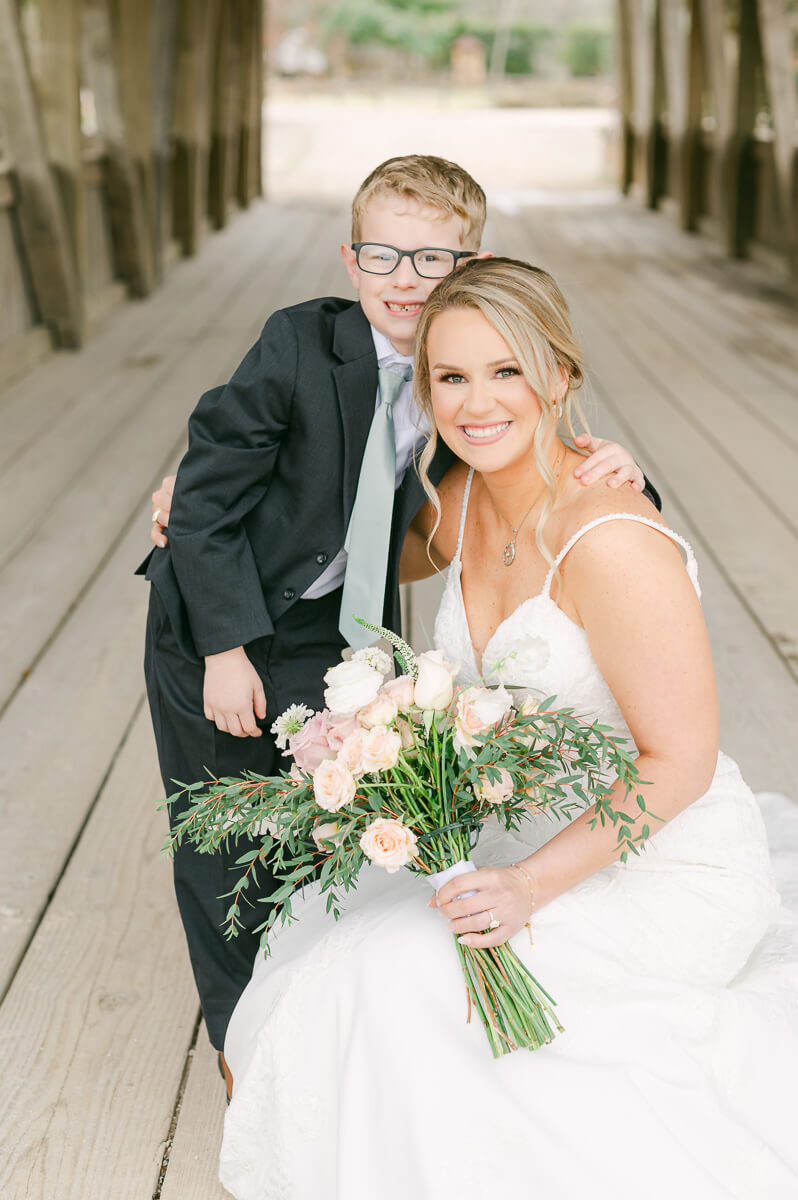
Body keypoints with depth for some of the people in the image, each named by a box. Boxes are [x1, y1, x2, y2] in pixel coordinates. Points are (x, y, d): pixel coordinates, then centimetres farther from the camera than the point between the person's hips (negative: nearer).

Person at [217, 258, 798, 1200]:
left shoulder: (609, 540, -27)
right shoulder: (460, 501, -3)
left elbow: (680, 761, -22)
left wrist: (532, 886, -28)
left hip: (665, 879, -8)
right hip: (531, 841, 8)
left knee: (403, 981, -20)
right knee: (331, 929, 1)